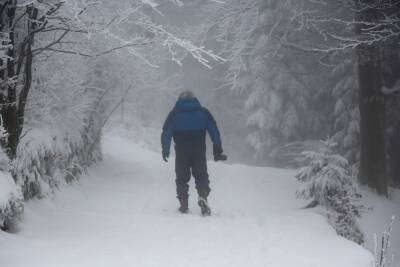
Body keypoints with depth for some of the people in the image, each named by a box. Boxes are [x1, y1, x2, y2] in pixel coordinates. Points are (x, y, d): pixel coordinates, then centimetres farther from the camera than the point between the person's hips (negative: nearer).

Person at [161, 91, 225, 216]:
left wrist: (165, 150, 6)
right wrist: (218, 150, 8)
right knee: (201, 175, 7)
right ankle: (203, 197, -18)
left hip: (181, 152, 0)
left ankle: (184, 204, 5)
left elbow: (166, 132, 2)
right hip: (199, 152, 0)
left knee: (182, 177, 9)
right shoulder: (203, 112, 9)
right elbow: (214, 131, 6)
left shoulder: (174, 114, 8)